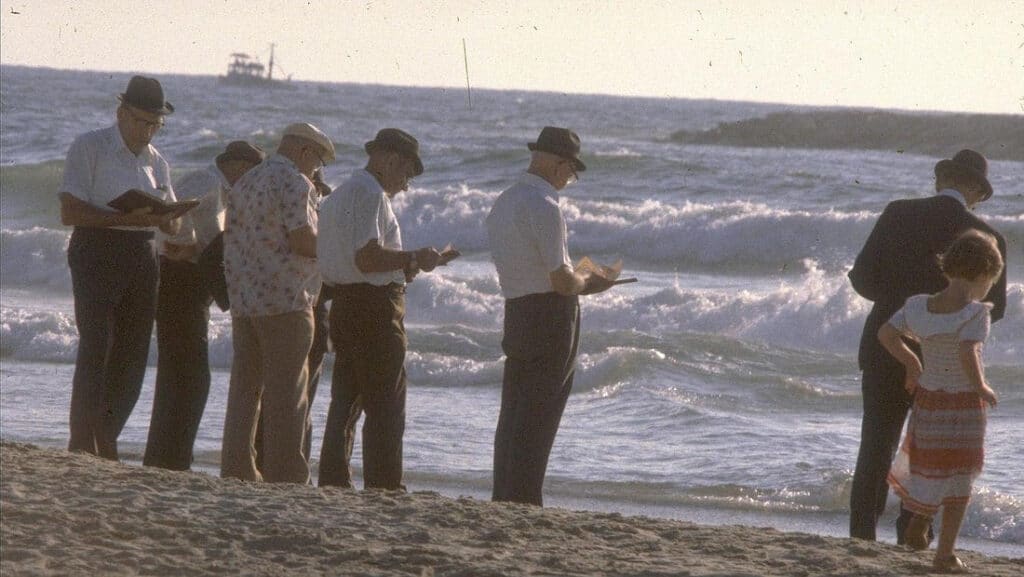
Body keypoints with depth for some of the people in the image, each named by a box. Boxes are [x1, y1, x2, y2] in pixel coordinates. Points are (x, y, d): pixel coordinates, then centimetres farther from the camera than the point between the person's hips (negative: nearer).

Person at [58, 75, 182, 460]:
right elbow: (70, 212, -12)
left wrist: (164, 218, -7)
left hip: (142, 259, 6)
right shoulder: (89, 148, -3)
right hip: (97, 252, -6)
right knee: (96, 347, -15)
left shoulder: (156, 162, 17)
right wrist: (127, 218, -22)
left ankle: (105, 444, 13)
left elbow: (174, 224, 19)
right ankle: (81, 445, -15)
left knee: (132, 356, 4)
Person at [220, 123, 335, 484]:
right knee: (286, 393, -5)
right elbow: (303, 241, -18)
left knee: (245, 388, 11)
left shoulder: (244, 184, 17)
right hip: (285, 302, -8)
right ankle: (283, 475, -7)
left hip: (243, 301, 8)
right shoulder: (295, 184, -9)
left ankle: (236, 470, 11)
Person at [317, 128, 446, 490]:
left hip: (343, 306, 10)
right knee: (386, 406, -7)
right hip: (375, 308, -10)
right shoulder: (370, 193, -13)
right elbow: (367, 256, -24)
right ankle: (384, 488, -8)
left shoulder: (339, 195, 20)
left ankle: (333, 482, 16)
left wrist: (401, 269, 20)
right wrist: (414, 260, -14)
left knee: (346, 402, 14)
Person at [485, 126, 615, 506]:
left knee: (514, 414, 15)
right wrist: (587, 283, 1)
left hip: (516, 313, 9)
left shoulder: (503, 204, 12)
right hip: (552, 318, -9)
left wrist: (576, 280, 19)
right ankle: (524, 503, -4)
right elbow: (561, 281, -19)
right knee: (539, 418, -4)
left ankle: (503, 500, 19)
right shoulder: (544, 207, -18)